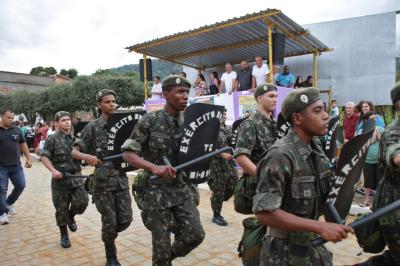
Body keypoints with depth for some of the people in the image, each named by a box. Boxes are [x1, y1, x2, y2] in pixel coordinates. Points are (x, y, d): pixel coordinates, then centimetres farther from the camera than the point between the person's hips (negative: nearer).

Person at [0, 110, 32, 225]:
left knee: (21, 185, 5)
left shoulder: (17, 130, 6)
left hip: (16, 165, 4)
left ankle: (10, 202, 32)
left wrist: (29, 158, 6)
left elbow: (23, 144, 13)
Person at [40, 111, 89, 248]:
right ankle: (64, 235, 23)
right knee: (61, 208, 5)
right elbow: (44, 157, -6)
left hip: (76, 176, 3)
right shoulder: (52, 139, -3)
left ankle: (71, 216, 22)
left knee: (82, 202, -11)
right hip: (60, 178, -3)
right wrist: (53, 170, -19)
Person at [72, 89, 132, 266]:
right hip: (102, 181, -3)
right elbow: (74, 152, -7)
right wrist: (86, 156, -28)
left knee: (125, 219, 3)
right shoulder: (92, 127, -4)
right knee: (109, 222, 3)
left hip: (121, 179, 3)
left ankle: (109, 234, 36)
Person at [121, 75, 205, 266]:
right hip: (155, 190, -4)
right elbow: (128, 154, -12)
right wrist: (154, 167, -28)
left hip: (181, 187, 4)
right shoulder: (150, 120, -11)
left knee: (195, 235, 0)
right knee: (162, 242, 5)